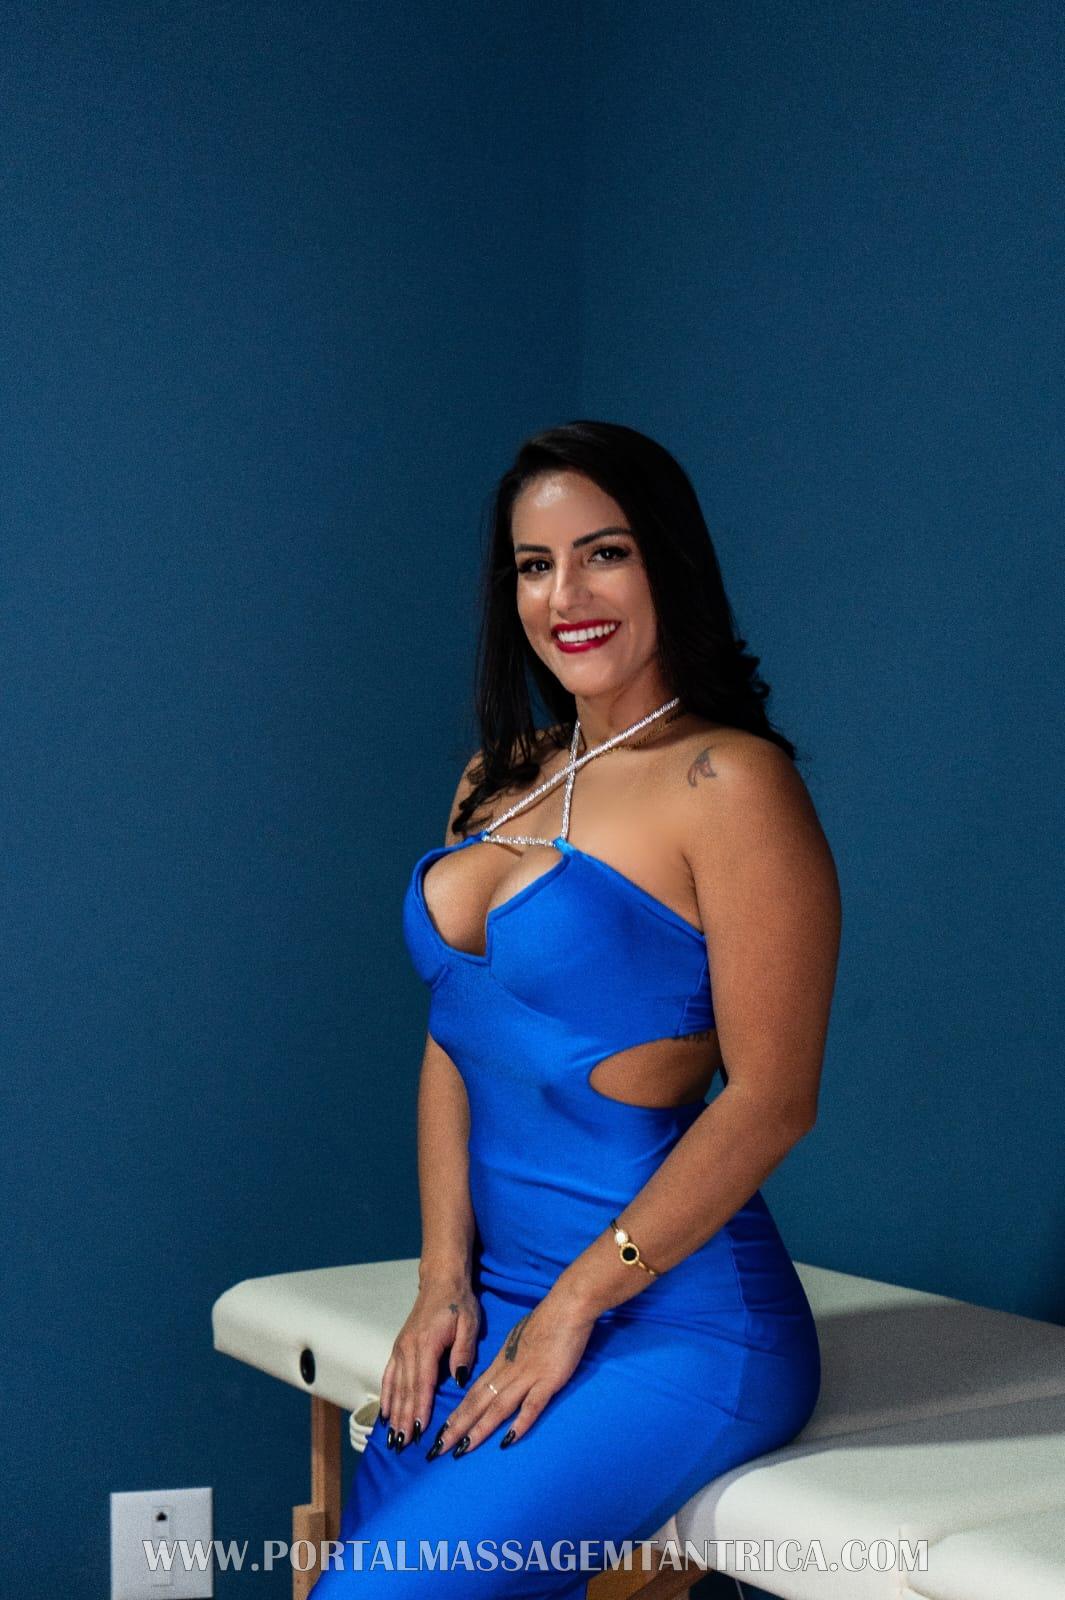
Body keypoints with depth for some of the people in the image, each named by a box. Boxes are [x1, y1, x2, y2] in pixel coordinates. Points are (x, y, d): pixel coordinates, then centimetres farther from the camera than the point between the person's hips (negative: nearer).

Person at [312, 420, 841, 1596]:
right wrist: (446, 1280, 2)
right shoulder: (500, 779, 12)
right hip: (489, 1309, 7)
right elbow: (453, 1042, 13)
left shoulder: (730, 784, -11)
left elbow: (770, 1100, -14)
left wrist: (574, 1306, -12)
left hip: (672, 1331, -7)